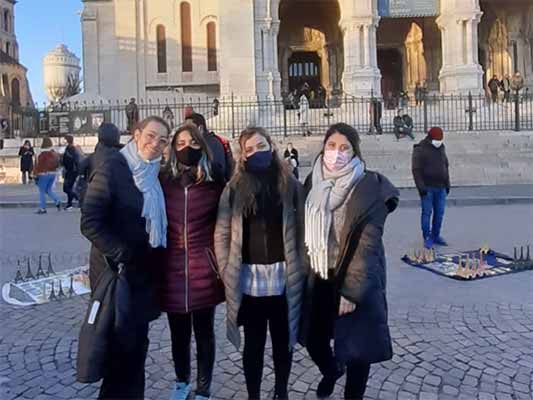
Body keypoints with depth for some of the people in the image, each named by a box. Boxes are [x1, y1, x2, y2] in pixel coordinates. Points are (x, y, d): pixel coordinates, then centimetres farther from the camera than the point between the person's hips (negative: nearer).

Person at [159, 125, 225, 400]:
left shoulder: (215, 182, -3)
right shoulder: (163, 182, -1)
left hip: (204, 269, -1)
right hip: (172, 269, 1)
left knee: (204, 332, 12)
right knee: (178, 333, 16)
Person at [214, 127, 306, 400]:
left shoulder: (290, 185, 0)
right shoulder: (235, 188, 0)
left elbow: (301, 229, 0)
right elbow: (222, 233, 1)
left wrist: (300, 268, -4)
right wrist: (227, 271, -3)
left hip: (283, 276, 0)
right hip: (249, 278, 0)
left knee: (283, 340, 15)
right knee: (254, 343, 11)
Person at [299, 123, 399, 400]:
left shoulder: (370, 187, -15)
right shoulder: (314, 182, 1)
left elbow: (368, 244, -17)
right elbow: (305, 231, 7)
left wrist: (352, 290, -19)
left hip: (355, 279, -5)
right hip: (318, 277, 5)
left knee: (356, 346, 7)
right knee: (313, 337, 16)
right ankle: (331, 371, 49)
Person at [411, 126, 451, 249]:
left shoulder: (441, 148, 13)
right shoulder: (420, 150, -8)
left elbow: (445, 167, 20)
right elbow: (416, 169, -12)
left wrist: (447, 184, 17)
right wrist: (421, 186, -17)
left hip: (440, 188, 6)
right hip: (427, 187, -6)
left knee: (439, 212, 8)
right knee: (427, 212, -3)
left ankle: (436, 236, 18)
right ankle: (427, 238, 5)